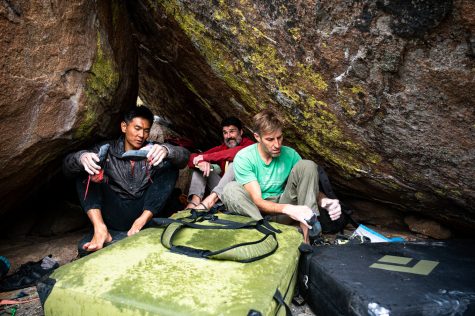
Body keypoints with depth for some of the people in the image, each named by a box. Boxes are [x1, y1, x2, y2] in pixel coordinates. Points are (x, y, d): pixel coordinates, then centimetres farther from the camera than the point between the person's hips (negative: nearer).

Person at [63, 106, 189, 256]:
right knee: (84, 170, -10)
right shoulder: (107, 150, 5)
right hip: (115, 215, 1)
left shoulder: (153, 150, 4)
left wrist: (166, 150, -36)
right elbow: (67, 166, -6)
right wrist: (81, 157, -32)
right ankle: (100, 229, -27)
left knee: (170, 167, -12)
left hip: (144, 213, 0)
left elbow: (184, 157, -12)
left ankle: (141, 224, -24)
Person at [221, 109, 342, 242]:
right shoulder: (243, 158, -16)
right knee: (231, 189, -31)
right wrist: (287, 209, -41)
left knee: (307, 166, -16)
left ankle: (305, 236, -24)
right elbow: (257, 200, -22)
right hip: (257, 211, -3)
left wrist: (323, 200, -26)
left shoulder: (290, 154, -4)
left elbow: (310, 186, -2)